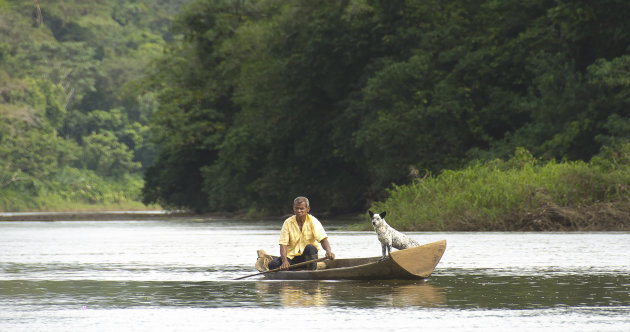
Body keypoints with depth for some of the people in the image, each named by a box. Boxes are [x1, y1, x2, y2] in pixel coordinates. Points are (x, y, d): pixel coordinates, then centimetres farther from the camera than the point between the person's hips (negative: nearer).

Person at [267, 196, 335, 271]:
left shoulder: (313, 221, -5)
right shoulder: (288, 223, -1)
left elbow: (323, 239, -17)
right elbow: (283, 244, -7)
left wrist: (328, 251, -39)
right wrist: (284, 261, -26)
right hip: (291, 256, 1)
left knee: (310, 248, -35)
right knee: (273, 264, -25)